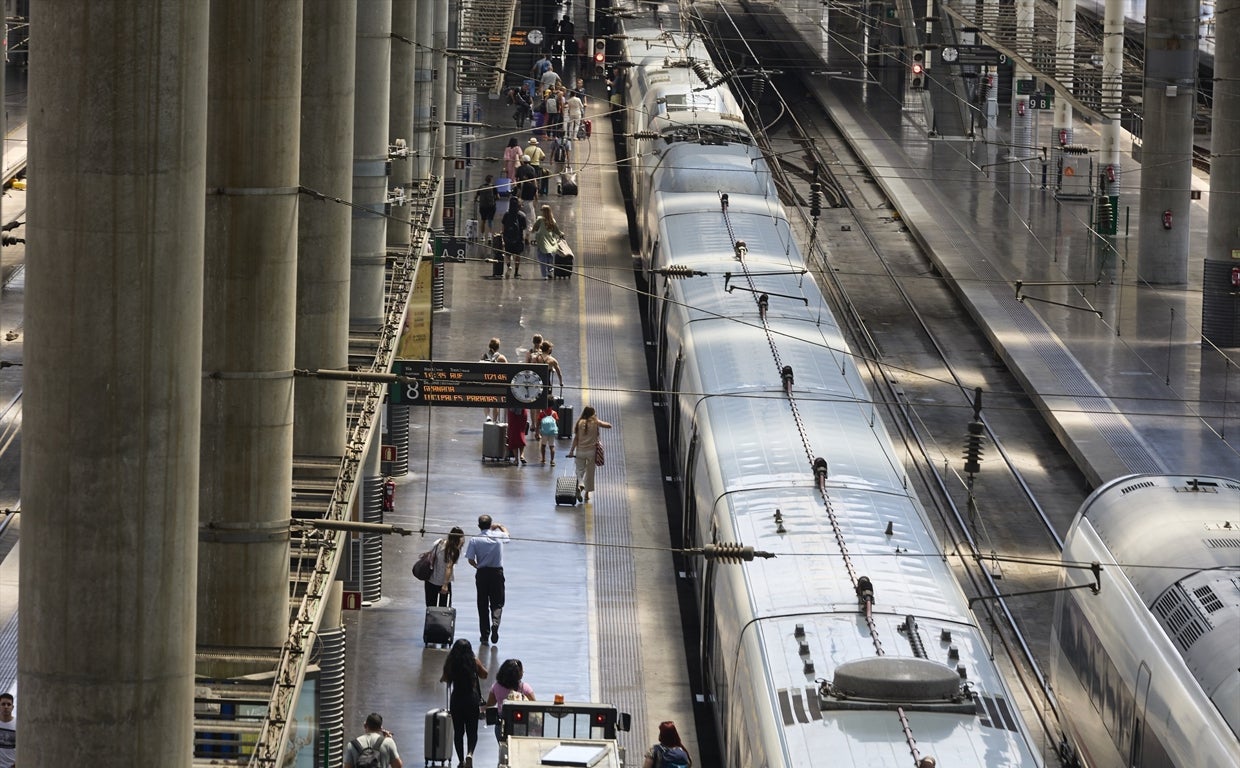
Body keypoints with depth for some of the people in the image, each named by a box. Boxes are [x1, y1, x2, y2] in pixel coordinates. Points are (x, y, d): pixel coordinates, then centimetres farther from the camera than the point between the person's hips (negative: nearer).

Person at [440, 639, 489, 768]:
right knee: (472, 731, 7)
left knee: (458, 731, 13)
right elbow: (484, 675, 9)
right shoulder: (474, 661, -6)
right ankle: (470, 753, -19)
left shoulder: (451, 663, -6)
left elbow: (444, 679, 2)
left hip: (456, 699, 0)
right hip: (472, 699, 0)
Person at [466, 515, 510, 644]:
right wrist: (499, 526, 39)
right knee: (497, 602, 9)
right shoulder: (498, 536, -2)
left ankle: (485, 636, 9)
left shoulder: (474, 540, -7)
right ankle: (495, 622, -22)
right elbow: (507, 534, 22)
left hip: (482, 574, 0)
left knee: (483, 605, 8)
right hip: (497, 572, 0)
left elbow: (471, 560, -8)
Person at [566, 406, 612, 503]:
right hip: (591, 451, 0)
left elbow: (576, 438, -5)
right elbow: (609, 426, -4)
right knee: (589, 472, 12)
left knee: (580, 470, 9)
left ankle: (580, 486, -20)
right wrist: (600, 422, 11)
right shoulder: (595, 422, -6)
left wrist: (571, 451, -3)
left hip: (580, 451, 0)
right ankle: (587, 494, 16)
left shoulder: (579, 423, -3)